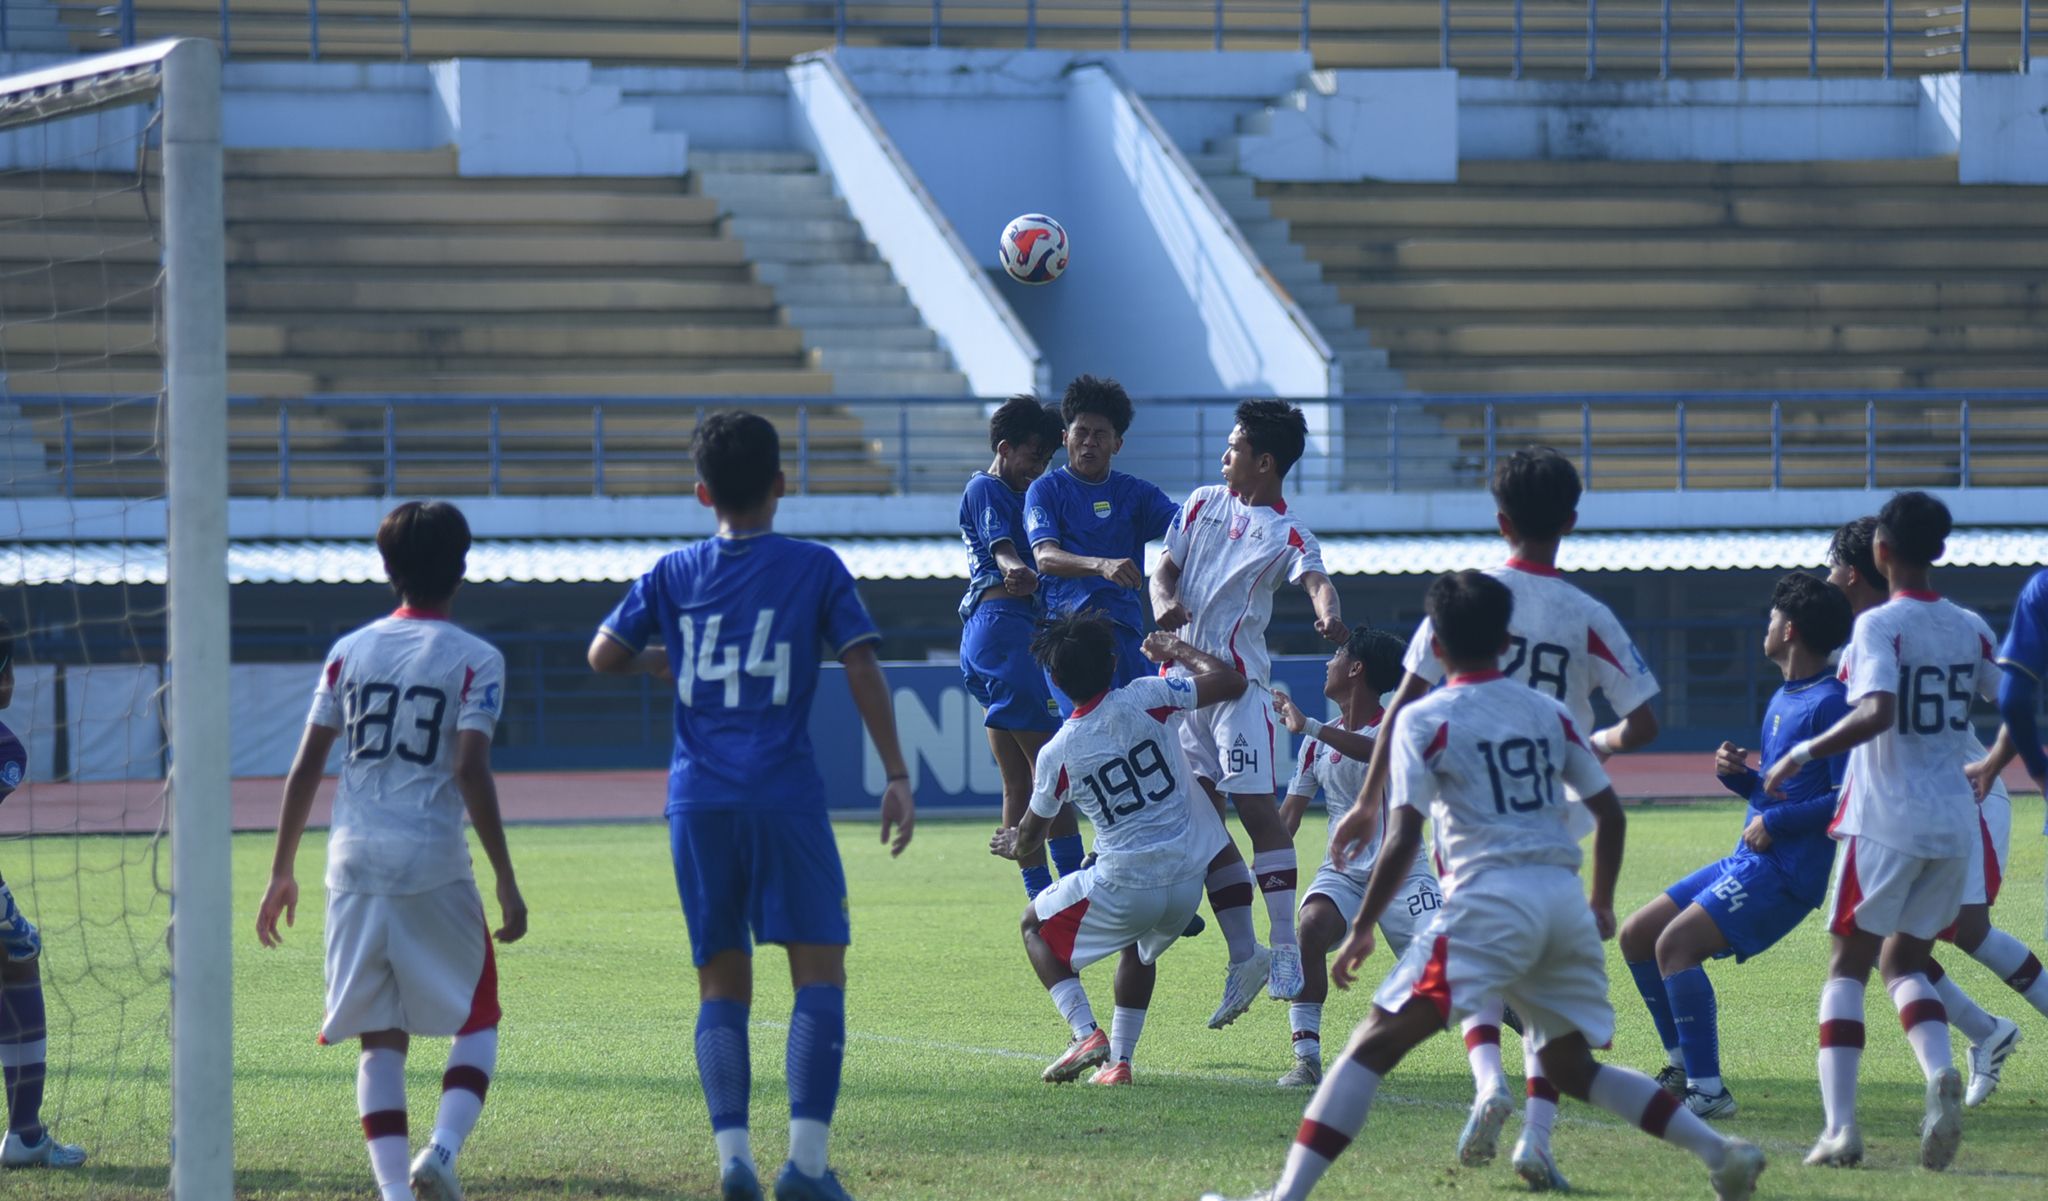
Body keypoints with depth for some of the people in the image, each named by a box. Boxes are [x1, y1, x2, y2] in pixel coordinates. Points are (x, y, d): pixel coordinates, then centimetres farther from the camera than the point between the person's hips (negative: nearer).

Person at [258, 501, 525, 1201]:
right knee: (477, 1023, 11)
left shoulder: (348, 652, 10)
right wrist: (506, 882, -9)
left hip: (354, 865, 3)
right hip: (435, 867, -3)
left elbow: (305, 767, 8)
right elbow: (470, 770, -11)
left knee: (381, 1039, 8)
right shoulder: (475, 660, -1)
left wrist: (282, 873, 15)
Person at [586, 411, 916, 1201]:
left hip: (698, 802, 3)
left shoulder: (673, 575, 9)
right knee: (819, 974, 0)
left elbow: (604, 656, 11)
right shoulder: (815, 569, 2)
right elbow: (862, 670, -3)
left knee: (721, 987, 8)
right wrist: (896, 777, 0)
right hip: (785, 796, -3)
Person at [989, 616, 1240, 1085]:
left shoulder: (1056, 754, -3)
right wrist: (1176, 650, 17)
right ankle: (1118, 1060, 24)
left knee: (1035, 925, 22)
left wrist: (1012, 846, 39)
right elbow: (1231, 682, 0)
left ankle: (1086, 1034, 4)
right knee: (1139, 947, 35)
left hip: (1125, 885, -3)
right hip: (1187, 880, 3)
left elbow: (1030, 836, 13)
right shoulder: (1143, 699, -5)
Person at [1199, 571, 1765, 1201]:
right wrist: (1602, 903, 30)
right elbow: (1609, 813, 17)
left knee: (1373, 1045, -6)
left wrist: (1361, 929, 0)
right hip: (1565, 900, 6)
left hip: (1489, 901, -5)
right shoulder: (1549, 712, 16)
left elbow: (1403, 840, -7)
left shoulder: (1424, 720, 1)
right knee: (1571, 1066, 22)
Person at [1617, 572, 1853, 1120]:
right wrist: (1737, 774, 5)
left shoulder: (1830, 702, -13)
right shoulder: (1782, 699, 17)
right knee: (1636, 934, 11)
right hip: (1748, 861, 10)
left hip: (1788, 870, -10)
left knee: (1675, 943, -23)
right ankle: (1683, 1066, 18)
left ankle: (1709, 1090, -21)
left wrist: (1776, 822, -19)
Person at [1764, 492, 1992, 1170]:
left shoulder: (1879, 625, -11)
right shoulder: (1970, 629, 7)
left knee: (1848, 965, 6)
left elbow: (1877, 712, -25)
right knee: (1904, 962, 17)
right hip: (1955, 822, 5)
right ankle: (1941, 1074, -12)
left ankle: (1840, 1126, -6)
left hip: (1886, 821, -5)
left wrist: (1803, 754, -17)